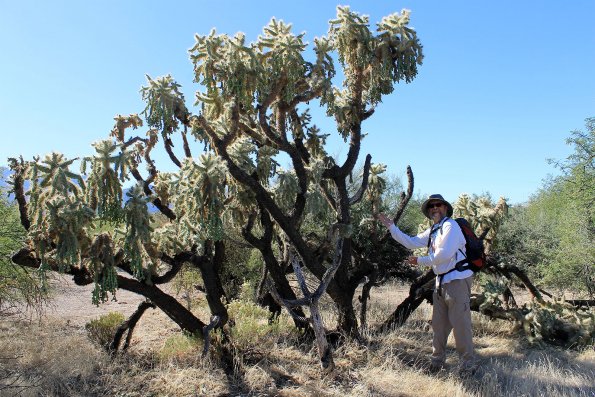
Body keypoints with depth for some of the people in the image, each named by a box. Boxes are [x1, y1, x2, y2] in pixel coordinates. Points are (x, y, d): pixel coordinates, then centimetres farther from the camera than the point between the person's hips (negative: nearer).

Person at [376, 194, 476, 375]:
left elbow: (444, 255, -19)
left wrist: (420, 261, -8)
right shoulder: (432, 232, 17)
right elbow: (411, 242, 17)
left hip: (458, 280, -9)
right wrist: (390, 226, 12)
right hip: (441, 282, 9)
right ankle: (437, 361, 24)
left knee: (460, 323, -5)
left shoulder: (450, 226, -10)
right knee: (438, 324, 13)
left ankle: (468, 365, 6)